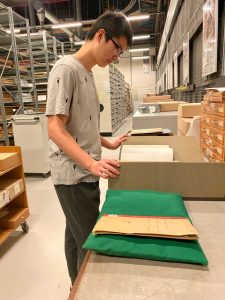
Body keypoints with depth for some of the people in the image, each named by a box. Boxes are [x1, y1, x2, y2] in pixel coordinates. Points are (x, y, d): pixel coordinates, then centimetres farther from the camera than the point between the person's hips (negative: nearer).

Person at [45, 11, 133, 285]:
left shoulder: (87, 73, 15)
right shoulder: (66, 68, -12)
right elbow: (55, 129, -20)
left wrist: (108, 144, 15)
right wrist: (91, 163, -28)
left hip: (84, 172, 9)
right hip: (74, 175, -9)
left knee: (77, 237, 20)